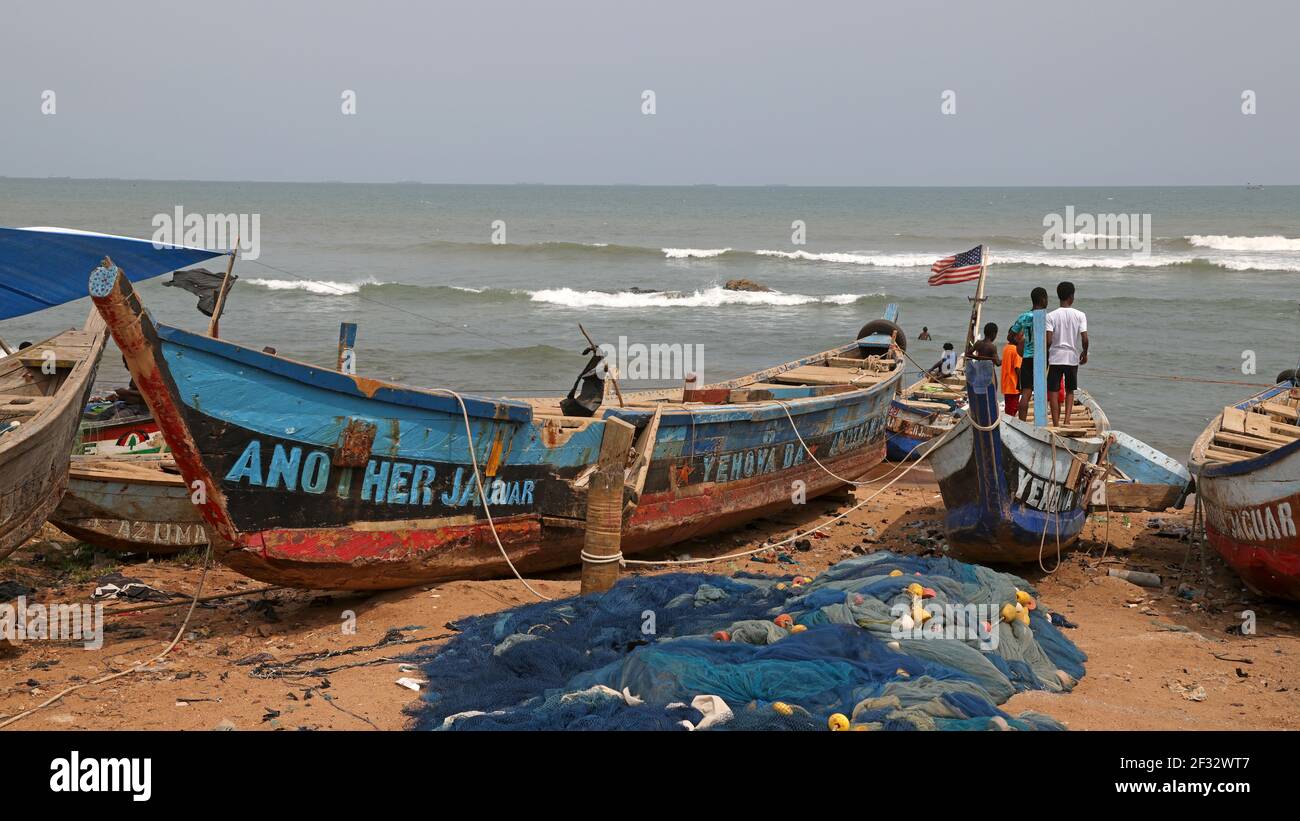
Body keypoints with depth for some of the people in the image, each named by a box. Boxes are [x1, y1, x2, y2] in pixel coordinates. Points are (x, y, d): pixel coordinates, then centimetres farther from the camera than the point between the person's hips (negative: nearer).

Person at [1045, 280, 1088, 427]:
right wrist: (1084, 354, 9)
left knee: (1053, 392, 4)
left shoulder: (1051, 316, -6)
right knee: (1070, 391, 16)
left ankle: (1056, 424, 1)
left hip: (1055, 358, -1)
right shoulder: (1080, 315, -4)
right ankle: (1067, 419, 1)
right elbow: (1085, 339, -9)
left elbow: (1048, 340, -12)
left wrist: (1045, 357, 2)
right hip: (1073, 357, 1)